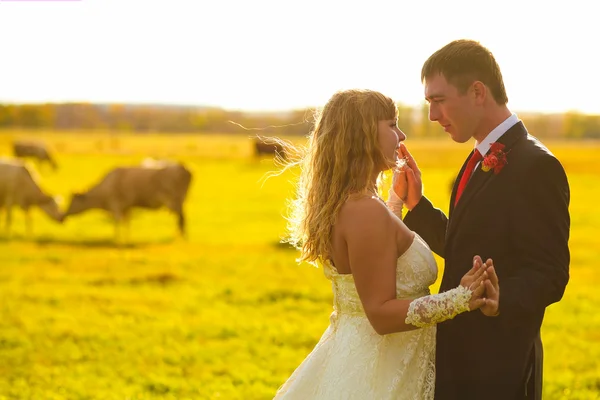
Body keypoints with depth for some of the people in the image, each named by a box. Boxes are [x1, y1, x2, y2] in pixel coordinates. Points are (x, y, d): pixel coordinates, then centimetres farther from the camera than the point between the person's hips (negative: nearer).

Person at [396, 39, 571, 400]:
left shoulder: (536, 166, -18)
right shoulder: (482, 161, 12)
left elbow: (549, 275, -21)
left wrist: (498, 301, -38)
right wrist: (416, 202, 4)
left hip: (498, 368, -9)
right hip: (460, 357, 9)